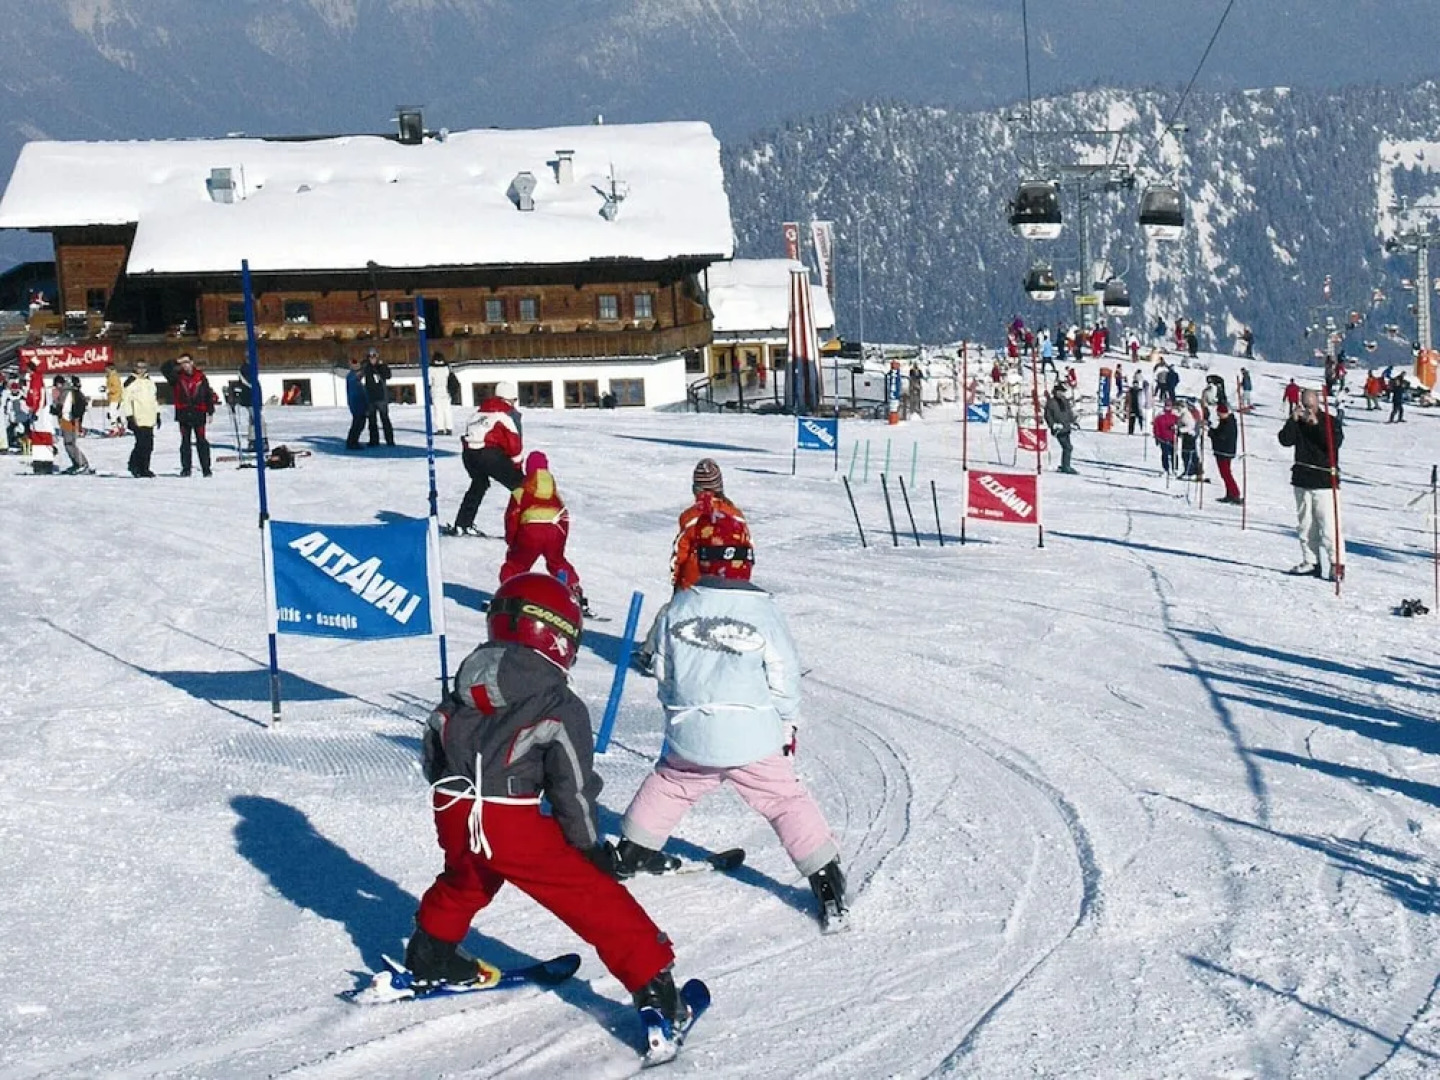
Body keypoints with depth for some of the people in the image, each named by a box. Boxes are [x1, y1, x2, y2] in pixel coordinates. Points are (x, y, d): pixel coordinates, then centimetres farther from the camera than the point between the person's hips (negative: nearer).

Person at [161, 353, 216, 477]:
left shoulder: (200, 377, 3)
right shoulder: (177, 376, 4)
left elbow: (209, 394, 8)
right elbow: (164, 368, -10)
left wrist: (210, 411, 5)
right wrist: (176, 362, -18)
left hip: (198, 414, -1)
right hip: (183, 414, 1)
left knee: (201, 442, -1)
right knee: (185, 442, 6)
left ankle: (206, 468, 1)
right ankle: (186, 468, 10)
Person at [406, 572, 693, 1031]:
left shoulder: (464, 691, 15)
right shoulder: (560, 708, -3)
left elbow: (433, 751, 22)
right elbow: (573, 785, -6)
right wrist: (590, 844, 6)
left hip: (451, 815, 6)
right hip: (511, 824, -6)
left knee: (465, 879, 38)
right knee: (593, 896, 0)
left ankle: (432, 952, 53)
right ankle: (651, 984, -3)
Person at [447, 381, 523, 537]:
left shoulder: (481, 410, 25)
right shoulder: (510, 413, 7)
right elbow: (514, 442, 0)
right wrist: (517, 464, 13)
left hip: (468, 452, 7)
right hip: (489, 454, -7)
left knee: (479, 484, 32)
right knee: (519, 485, 1)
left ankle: (461, 524, 34)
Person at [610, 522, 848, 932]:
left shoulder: (680, 606, -1)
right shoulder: (763, 609, -7)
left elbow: (663, 670, 8)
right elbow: (784, 676, -2)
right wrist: (788, 724, 13)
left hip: (690, 736, 2)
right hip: (755, 737, -2)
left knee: (666, 787, 26)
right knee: (786, 801, 7)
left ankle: (631, 854, 34)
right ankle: (825, 880, 3)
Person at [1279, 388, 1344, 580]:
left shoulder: (1331, 422, -1)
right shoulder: (1298, 423, 8)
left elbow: (1335, 443, -17)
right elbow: (1285, 440, -5)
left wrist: (1317, 424, -21)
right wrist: (1292, 420, -16)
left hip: (1325, 483, -5)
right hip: (1302, 481, 5)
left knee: (1329, 526, -11)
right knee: (1306, 526, 9)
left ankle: (1337, 564, -7)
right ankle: (1310, 562, 17)